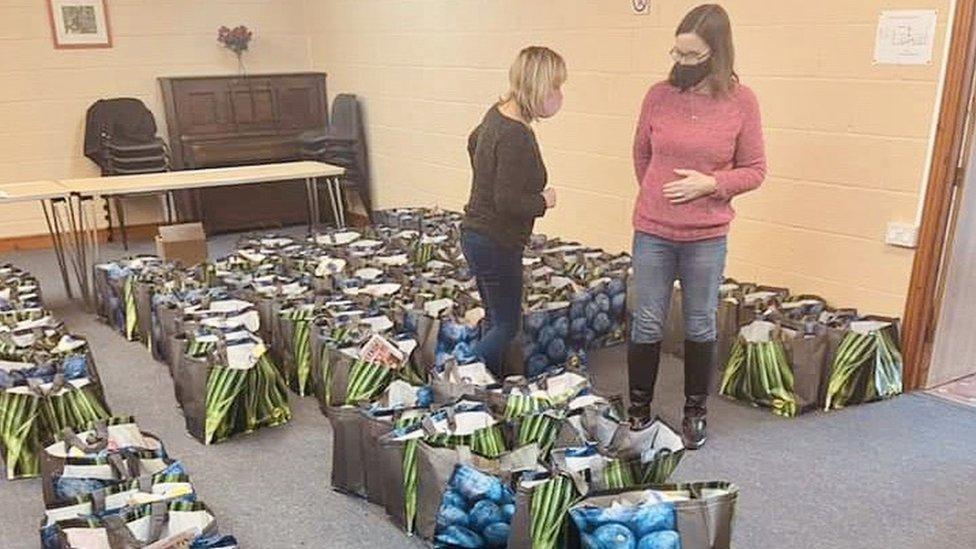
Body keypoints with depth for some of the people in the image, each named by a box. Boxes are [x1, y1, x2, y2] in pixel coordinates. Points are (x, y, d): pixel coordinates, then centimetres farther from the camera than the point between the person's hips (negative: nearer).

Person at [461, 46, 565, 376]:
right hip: (496, 243, -10)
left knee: (495, 320, 19)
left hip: (477, 234, 10)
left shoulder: (499, 113, 4)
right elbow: (509, 203, -28)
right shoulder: (515, 137, -25)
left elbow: (474, 142, 24)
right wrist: (543, 201, -11)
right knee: (506, 326, 2)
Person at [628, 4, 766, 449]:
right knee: (646, 324, 8)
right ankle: (638, 409, 24)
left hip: (707, 238, -1)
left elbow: (754, 170, -1)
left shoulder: (741, 102, -7)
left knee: (700, 326, 12)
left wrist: (709, 184, -16)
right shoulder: (658, 96, -3)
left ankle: (695, 412, 30)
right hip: (652, 233, 1)